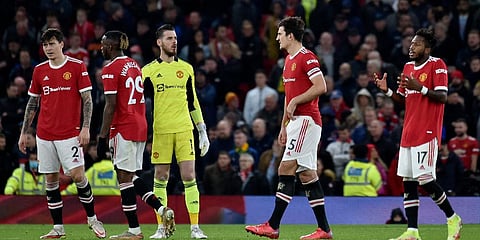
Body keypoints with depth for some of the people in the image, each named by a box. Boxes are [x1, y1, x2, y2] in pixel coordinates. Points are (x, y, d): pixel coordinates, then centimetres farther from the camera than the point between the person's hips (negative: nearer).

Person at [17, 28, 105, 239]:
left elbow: (87, 99, -4)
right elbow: (32, 103, 15)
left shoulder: (77, 66, -3)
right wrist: (23, 132, 12)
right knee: (51, 180, 4)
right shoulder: (39, 70, 9)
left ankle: (92, 219, 8)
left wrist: (86, 128, -13)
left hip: (69, 133, -4)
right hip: (45, 134, 4)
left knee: (77, 175, -10)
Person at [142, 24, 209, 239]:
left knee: (189, 177, -4)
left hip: (184, 129, 1)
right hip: (160, 131, -1)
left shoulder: (186, 68, 12)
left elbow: (193, 102, 16)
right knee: (160, 179, 2)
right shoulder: (149, 71, 4)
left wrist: (203, 132, 12)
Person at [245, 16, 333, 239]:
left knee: (286, 169, -13)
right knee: (307, 174, 7)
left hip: (306, 119, -10)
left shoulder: (306, 57, -11)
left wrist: (295, 102, -16)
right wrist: (284, 126, 24)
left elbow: (321, 87, -20)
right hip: (297, 121, 10)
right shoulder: (289, 60, 19)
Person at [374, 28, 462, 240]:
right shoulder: (408, 67, 17)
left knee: (425, 180, -11)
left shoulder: (437, 65, -6)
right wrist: (386, 91, 4)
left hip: (427, 133, -8)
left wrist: (420, 88, -25)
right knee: (408, 182, 2)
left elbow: (442, 97, -14)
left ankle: (453, 219, 8)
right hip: (408, 133, 8)